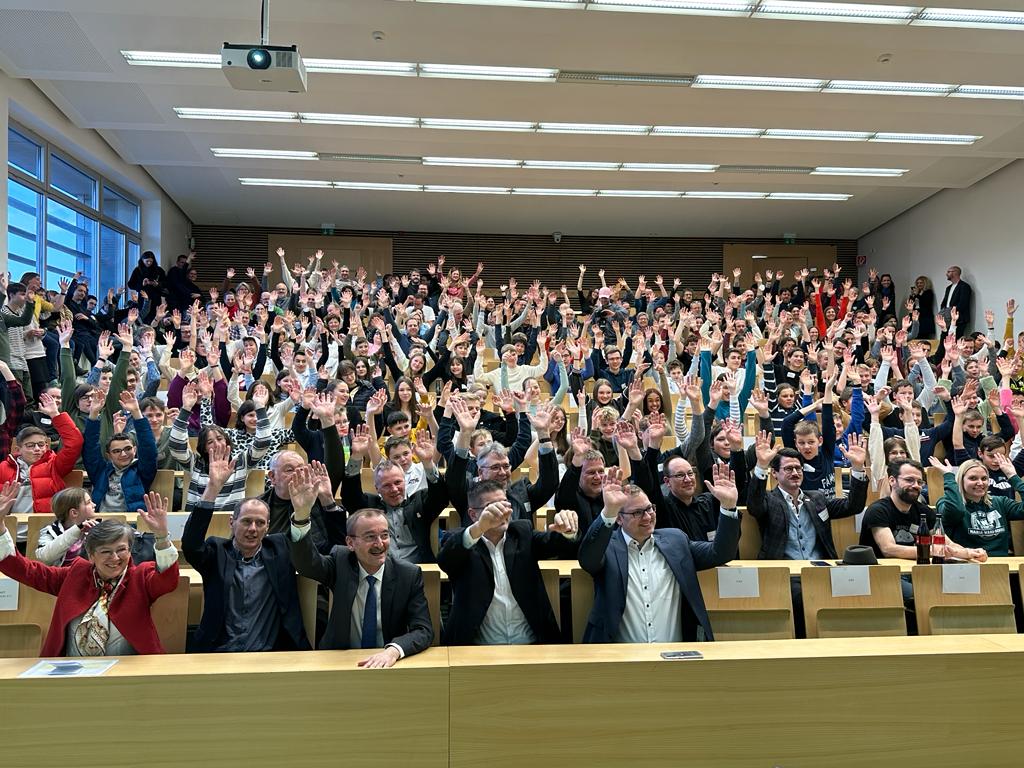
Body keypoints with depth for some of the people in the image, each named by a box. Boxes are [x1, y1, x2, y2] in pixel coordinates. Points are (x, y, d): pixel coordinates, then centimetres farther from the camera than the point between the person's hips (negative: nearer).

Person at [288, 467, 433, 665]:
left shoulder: (410, 574, -7)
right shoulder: (340, 563, -5)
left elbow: (424, 631, -11)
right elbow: (305, 562, -23)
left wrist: (393, 651, -31)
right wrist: (301, 514, -40)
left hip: (389, 663, 0)